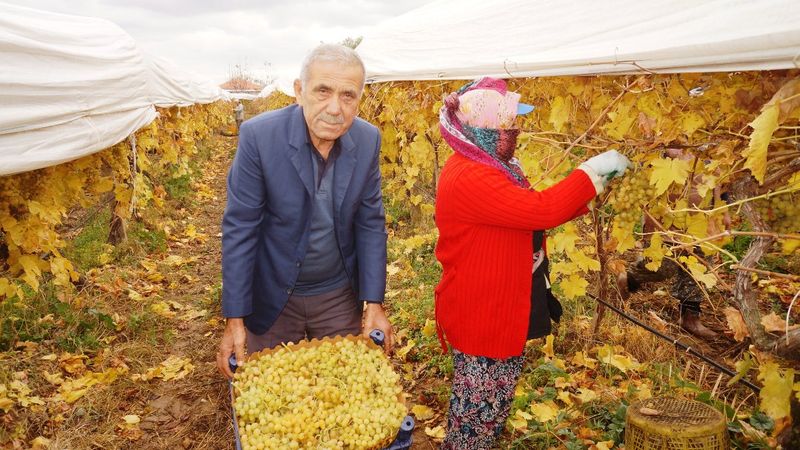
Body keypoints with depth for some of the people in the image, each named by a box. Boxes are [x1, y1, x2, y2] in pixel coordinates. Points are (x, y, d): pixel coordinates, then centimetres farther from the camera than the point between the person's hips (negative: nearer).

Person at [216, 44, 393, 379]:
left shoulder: (368, 140, -9)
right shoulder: (258, 135, -19)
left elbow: (370, 224, -3)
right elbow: (239, 229, -16)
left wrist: (373, 303, -7)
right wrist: (234, 319, -16)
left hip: (340, 297, 3)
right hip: (273, 298, -2)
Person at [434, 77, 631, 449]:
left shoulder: (491, 165, 7)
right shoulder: (469, 178, -27)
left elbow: (529, 215, 13)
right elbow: (543, 211, -31)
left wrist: (591, 189, 5)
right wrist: (593, 171, -19)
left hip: (501, 308, 10)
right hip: (479, 314, -10)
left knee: (496, 401, 23)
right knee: (479, 406, 8)